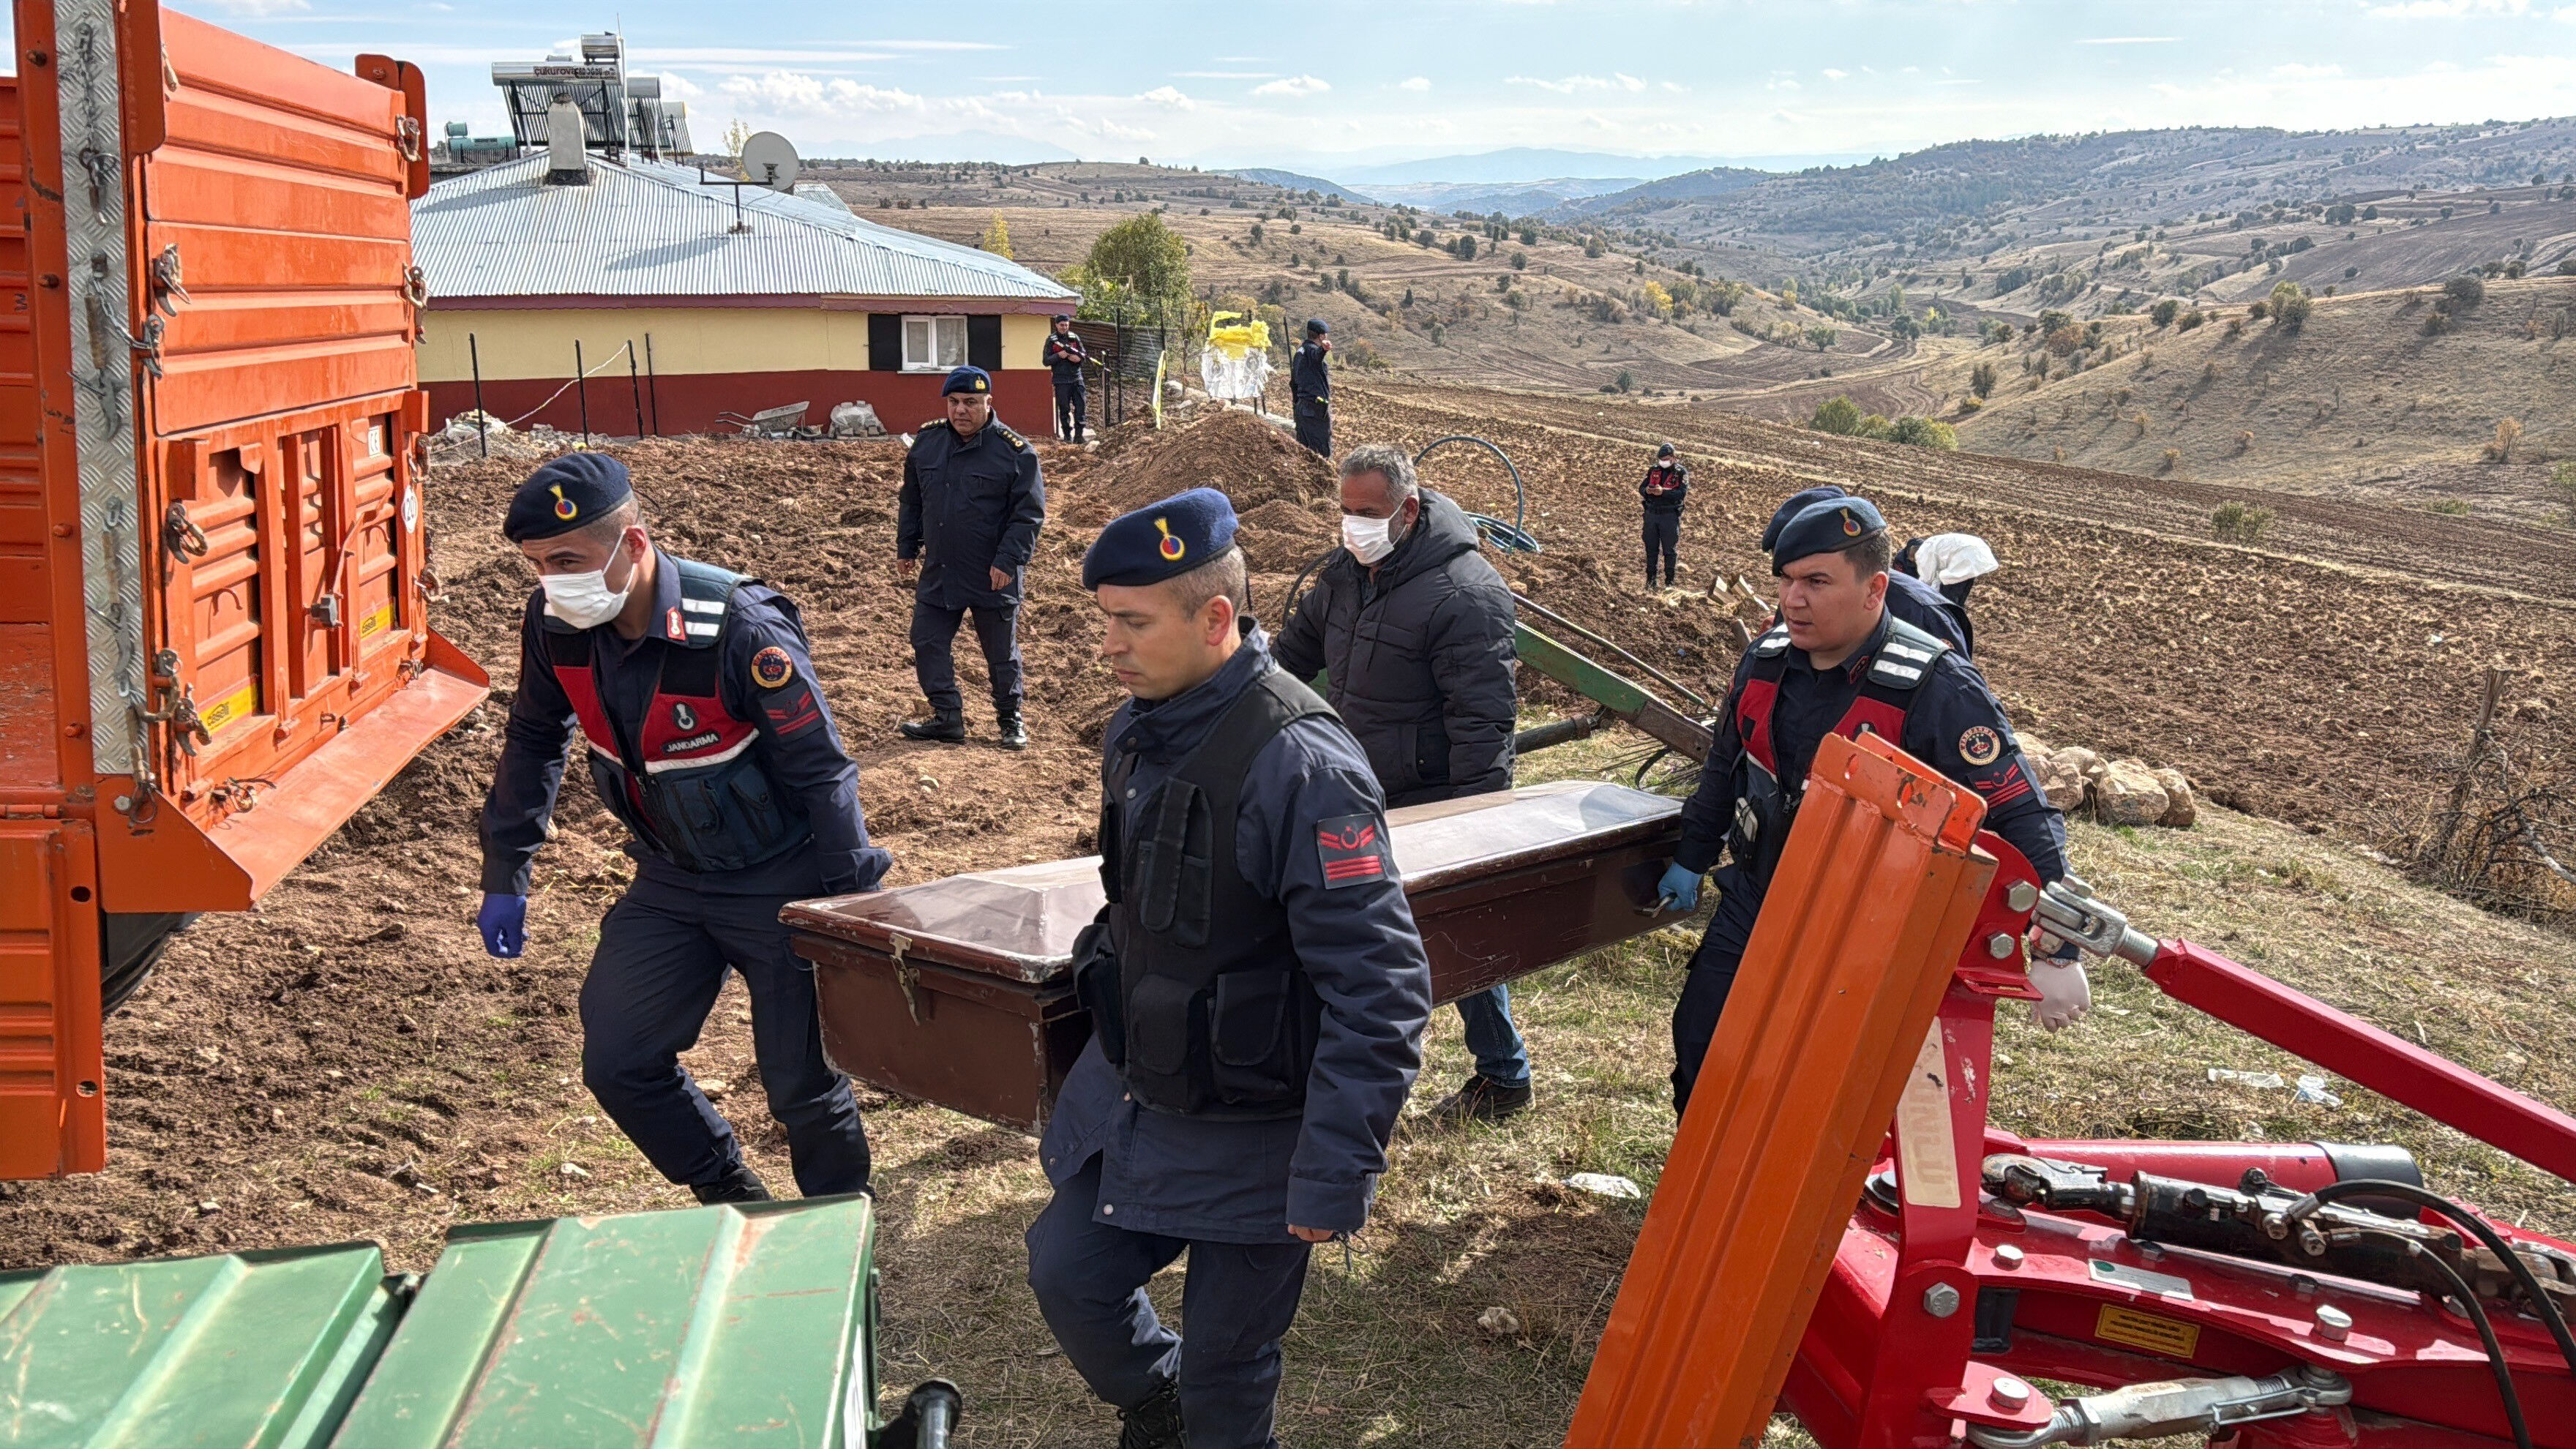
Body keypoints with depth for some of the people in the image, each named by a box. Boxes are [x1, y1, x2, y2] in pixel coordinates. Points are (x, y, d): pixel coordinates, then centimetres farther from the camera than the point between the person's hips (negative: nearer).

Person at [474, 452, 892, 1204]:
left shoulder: (737, 629, -29)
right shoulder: (554, 623, -10)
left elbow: (821, 770, -23)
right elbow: (533, 741, 9)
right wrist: (505, 875, 11)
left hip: (780, 887, -6)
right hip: (671, 882, 6)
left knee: (801, 1085, 0)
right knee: (616, 1064, 6)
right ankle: (731, 1199, 28)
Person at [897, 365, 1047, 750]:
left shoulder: (1016, 451, -10)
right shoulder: (927, 441, 5)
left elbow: (1029, 513, -11)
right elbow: (911, 501, 16)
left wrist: (1008, 561, -18)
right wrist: (906, 549, 15)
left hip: (994, 577, -4)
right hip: (937, 573, 5)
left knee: (1001, 652, 8)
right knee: (928, 645, 7)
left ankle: (1011, 721, 24)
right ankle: (947, 718, 19)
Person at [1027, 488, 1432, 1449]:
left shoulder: (1301, 767, -28)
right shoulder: (1136, 732, 0)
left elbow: (1380, 991, -27)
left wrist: (1334, 1178, -25)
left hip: (1249, 1136, -7)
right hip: (1127, 1096, 8)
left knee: (1225, 1363, 8)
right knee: (1067, 1273, 17)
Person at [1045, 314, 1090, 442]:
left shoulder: (1075, 338, 9)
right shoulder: (1051, 340, 2)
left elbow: (1085, 356, 14)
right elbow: (1046, 361, -1)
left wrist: (1079, 358, -9)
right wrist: (1059, 356, -16)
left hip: (1076, 379, 2)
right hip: (1061, 381, -2)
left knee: (1080, 407, -3)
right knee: (1064, 409, 1)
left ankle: (1078, 435, 0)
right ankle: (1067, 435, 8)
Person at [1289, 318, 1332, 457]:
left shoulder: (1299, 352, 17)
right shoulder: (1312, 351, -11)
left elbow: (1293, 383, 25)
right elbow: (1316, 355, -39)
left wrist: (1295, 405, 33)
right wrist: (1323, 348, -62)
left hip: (1300, 408, 9)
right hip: (1316, 408, -9)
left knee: (1303, 449, 11)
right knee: (1323, 451, -7)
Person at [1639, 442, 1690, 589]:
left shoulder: (1681, 472, -2)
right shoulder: (1653, 470, 11)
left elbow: (1682, 493, -15)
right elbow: (1641, 488, 9)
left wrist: (1663, 492, -27)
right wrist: (1647, 490, -16)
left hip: (1670, 515, -4)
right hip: (1651, 514, 4)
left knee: (1670, 550, 1)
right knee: (1651, 548, 7)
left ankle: (1670, 581, 7)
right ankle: (1650, 580, 14)